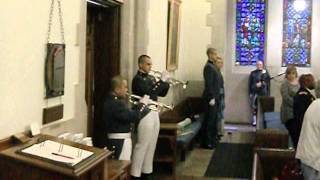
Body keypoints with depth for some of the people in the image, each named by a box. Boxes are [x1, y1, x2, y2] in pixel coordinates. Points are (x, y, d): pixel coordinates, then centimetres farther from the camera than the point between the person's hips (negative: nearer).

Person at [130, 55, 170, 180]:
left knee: (151, 145, 12)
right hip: (145, 114, -8)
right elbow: (150, 92, -23)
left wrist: (166, 82, 0)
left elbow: (162, 94, 16)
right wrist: (162, 80, -19)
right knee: (142, 145, -6)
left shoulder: (151, 78, 14)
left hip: (154, 113, 9)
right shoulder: (138, 79, -11)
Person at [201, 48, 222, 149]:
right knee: (209, 120, -4)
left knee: (214, 119, 16)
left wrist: (215, 97, 16)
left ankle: (211, 139, 26)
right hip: (211, 97, -10)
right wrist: (211, 98, -22)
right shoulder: (208, 66, -15)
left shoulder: (213, 66, 15)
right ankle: (206, 142, 2)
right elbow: (208, 84, -21)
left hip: (215, 97, 10)